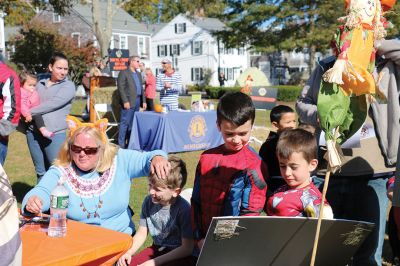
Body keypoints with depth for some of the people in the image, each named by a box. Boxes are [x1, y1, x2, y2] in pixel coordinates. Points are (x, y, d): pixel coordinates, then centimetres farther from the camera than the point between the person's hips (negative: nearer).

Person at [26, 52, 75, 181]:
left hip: (55, 134, -5)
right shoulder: (40, 84, 16)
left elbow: (52, 104, -14)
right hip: (34, 132, 5)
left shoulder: (68, 86, -2)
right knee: (41, 172, 12)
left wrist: (28, 112, -11)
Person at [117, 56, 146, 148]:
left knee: (133, 123, 10)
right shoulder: (123, 73, -5)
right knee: (125, 123, -6)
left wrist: (143, 101, 13)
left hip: (137, 102, 7)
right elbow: (121, 88, -12)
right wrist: (125, 101, -18)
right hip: (128, 102, -7)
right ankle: (121, 144, -1)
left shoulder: (138, 74, 19)